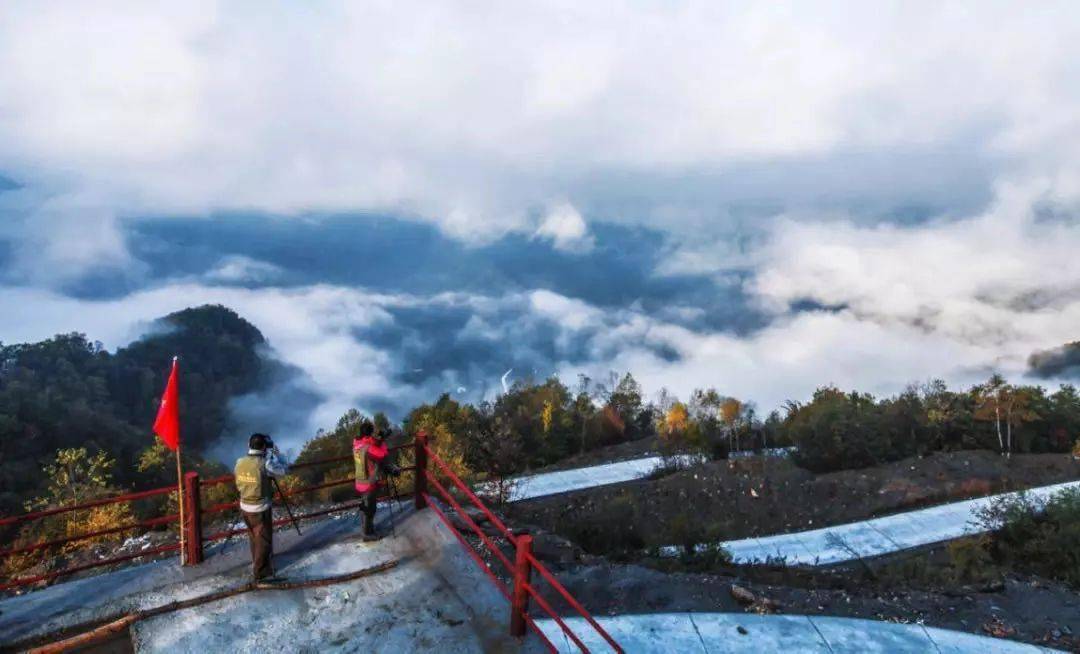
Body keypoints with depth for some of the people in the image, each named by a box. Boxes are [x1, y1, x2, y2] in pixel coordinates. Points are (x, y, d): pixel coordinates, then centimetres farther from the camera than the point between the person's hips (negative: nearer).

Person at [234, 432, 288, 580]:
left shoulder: (240, 462, -6)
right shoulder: (264, 464, -23)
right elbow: (281, 470, -10)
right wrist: (273, 454, 2)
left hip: (245, 507, 6)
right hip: (260, 509, -6)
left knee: (254, 537, 25)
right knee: (263, 540, 9)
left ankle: (257, 562, 43)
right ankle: (260, 571, 17)